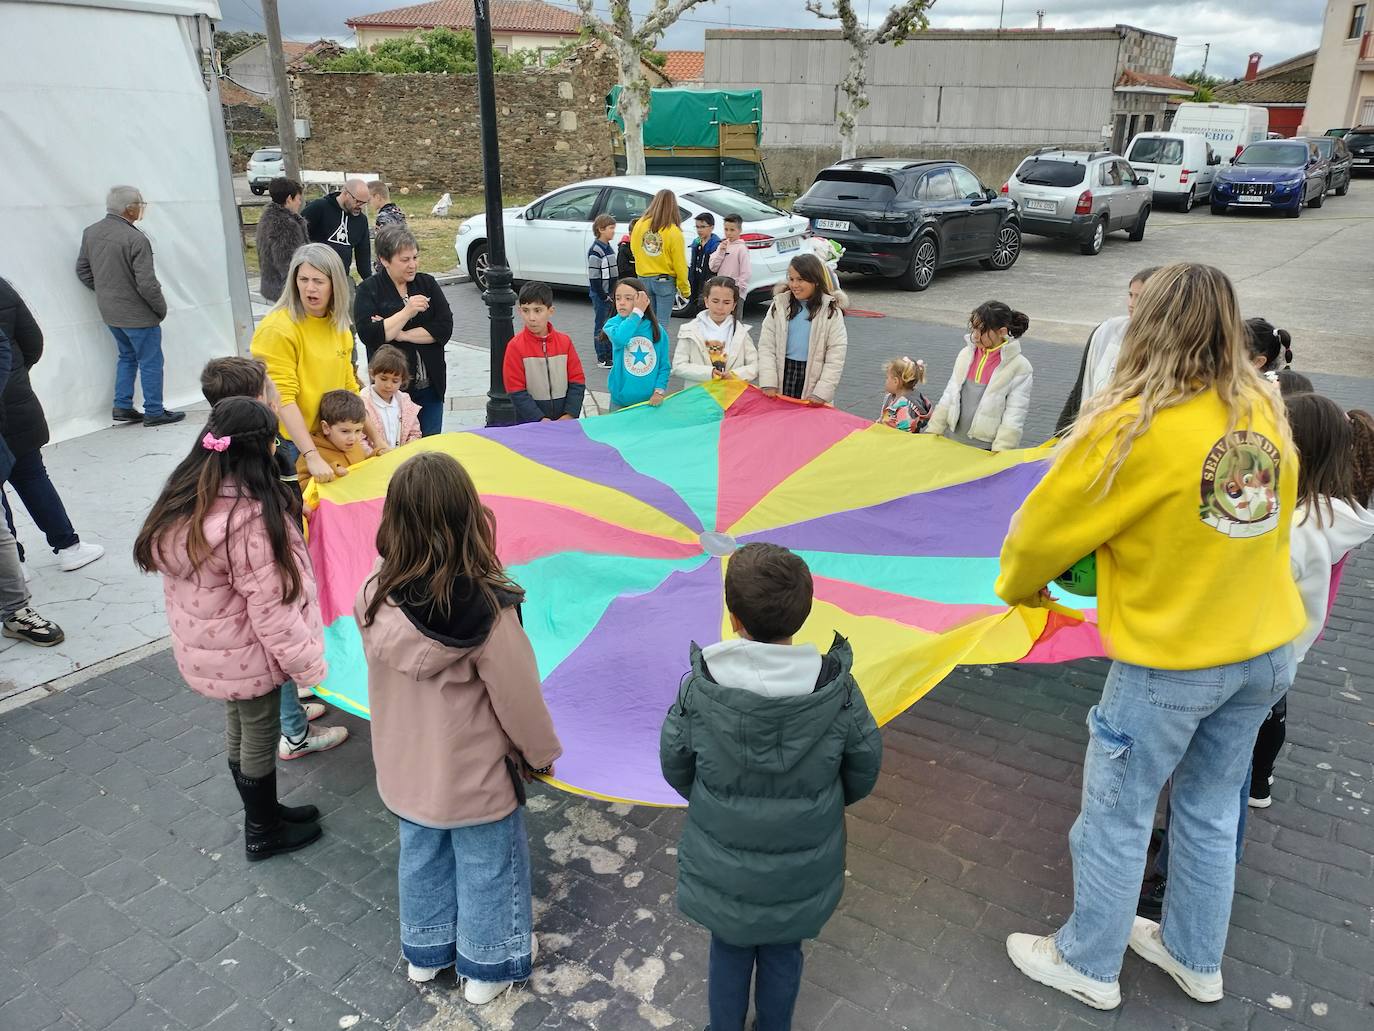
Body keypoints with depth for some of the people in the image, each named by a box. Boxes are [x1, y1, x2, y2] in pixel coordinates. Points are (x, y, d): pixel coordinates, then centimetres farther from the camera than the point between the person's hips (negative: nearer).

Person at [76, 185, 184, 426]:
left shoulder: (91, 232, 2)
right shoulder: (135, 239, -23)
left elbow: (83, 271, 10)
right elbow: (147, 284, -23)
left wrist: (105, 291, 20)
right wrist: (161, 308, -8)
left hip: (108, 311, 8)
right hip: (137, 314, -8)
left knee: (127, 356, 22)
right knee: (150, 362, 5)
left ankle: (122, 407, 23)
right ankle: (154, 412, 12)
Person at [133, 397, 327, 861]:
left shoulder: (186, 499, -5)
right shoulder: (249, 519, -32)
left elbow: (187, 580, 7)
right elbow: (270, 607, -27)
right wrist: (309, 663, -17)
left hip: (208, 648, 8)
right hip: (247, 654, -8)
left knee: (239, 729, 23)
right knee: (260, 738, 12)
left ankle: (263, 813, 44)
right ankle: (263, 832, 33)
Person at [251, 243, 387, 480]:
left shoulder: (338, 327, 7)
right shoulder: (278, 329, -15)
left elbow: (348, 388, 13)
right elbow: (283, 398, -20)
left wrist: (376, 436, 7)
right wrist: (313, 457, -27)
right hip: (287, 442, -6)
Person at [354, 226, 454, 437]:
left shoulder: (427, 283, 6)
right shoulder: (368, 290, -2)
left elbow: (445, 327, -4)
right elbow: (368, 334, -16)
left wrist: (401, 335, -12)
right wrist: (407, 311, -19)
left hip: (430, 387, 3)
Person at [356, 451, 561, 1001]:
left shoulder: (373, 598, -19)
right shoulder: (487, 610, -33)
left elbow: (385, 681, -3)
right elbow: (519, 698, -20)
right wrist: (543, 753, -1)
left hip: (405, 769, 4)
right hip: (477, 776, -4)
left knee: (421, 857, 27)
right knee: (487, 867, 20)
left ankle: (425, 951, 50)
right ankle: (487, 967, 41)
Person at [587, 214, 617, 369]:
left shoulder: (609, 248, 11)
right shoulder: (596, 250, -17)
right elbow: (593, 277, -19)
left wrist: (612, 294, 11)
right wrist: (604, 296, -16)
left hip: (608, 294, 8)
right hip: (600, 294, -8)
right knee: (601, 325, -1)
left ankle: (610, 354, 24)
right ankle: (602, 359, 6)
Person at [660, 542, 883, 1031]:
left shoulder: (699, 688, -24)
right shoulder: (837, 690, -23)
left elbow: (675, 766, -9)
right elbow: (863, 771, -8)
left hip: (724, 866, 0)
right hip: (802, 868, 1)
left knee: (729, 950, 26)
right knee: (783, 953, 27)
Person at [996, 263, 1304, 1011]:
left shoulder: (1132, 426, -20)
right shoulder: (1266, 411, -2)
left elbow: (1045, 527, -11)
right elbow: (1275, 520, 11)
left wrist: (1019, 586, 9)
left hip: (1170, 661, -6)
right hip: (1264, 650, 6)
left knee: (1117, 816, 12)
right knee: (1210, 811, 22)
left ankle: (1088, 965, 30)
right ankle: (1194, 958, 41)